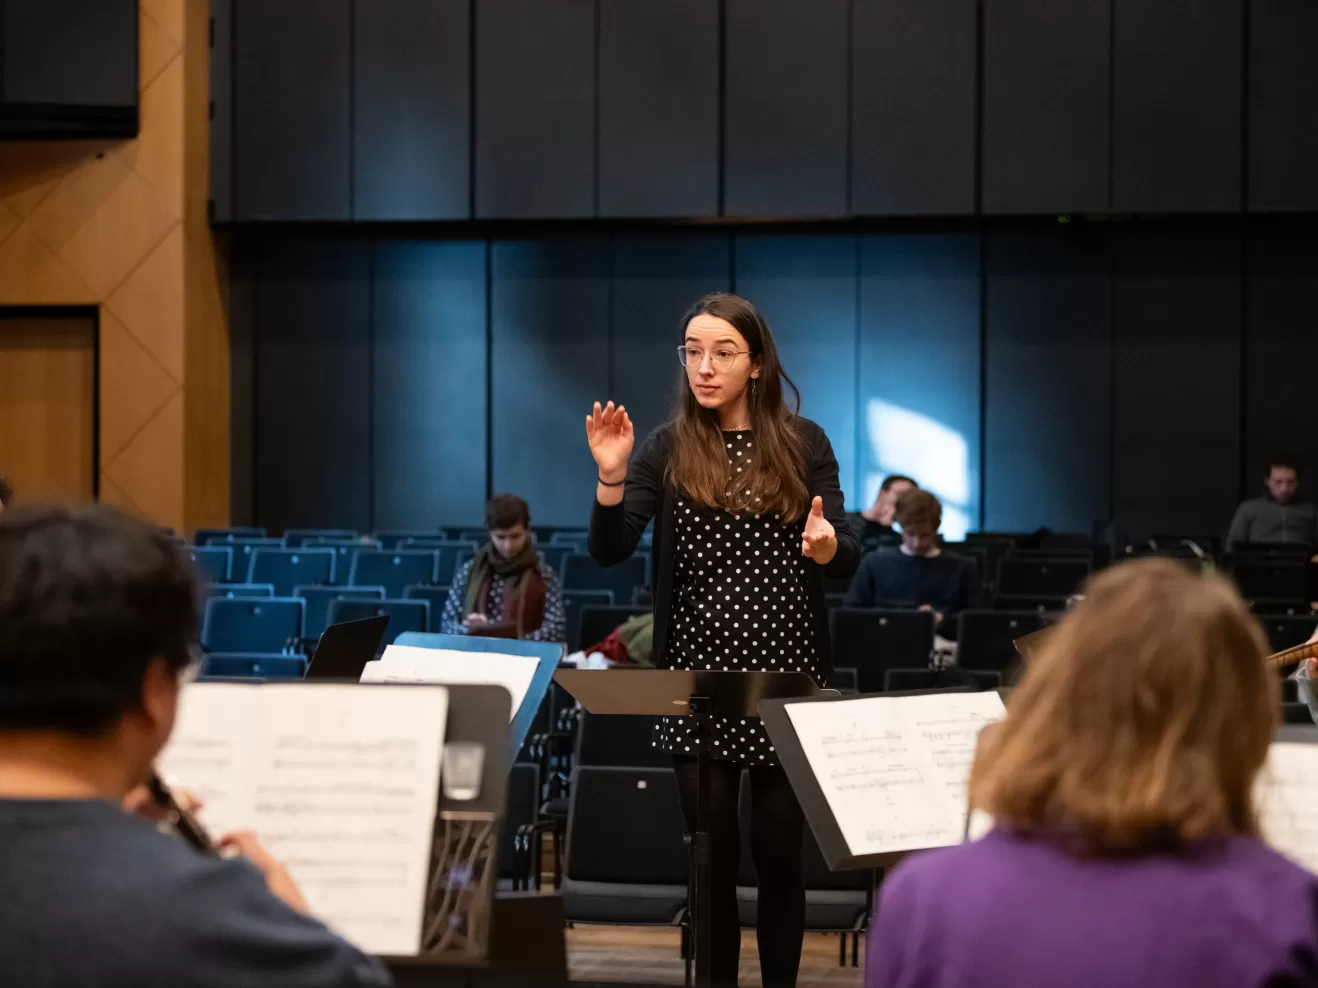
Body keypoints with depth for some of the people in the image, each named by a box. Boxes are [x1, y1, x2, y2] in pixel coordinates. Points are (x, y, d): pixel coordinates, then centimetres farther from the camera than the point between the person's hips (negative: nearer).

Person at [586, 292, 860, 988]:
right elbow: (608, 552, -8)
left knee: (779, 849, 4)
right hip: (698, 677, 0)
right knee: (712, 852, 3)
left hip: (786, 676, 0)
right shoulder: (667, 449, 2)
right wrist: (611, 477, -24)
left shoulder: (803, 443, 2)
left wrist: (825, 547, -24)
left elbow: (847, 560, -1)